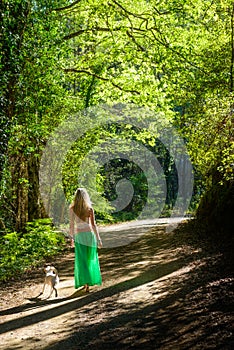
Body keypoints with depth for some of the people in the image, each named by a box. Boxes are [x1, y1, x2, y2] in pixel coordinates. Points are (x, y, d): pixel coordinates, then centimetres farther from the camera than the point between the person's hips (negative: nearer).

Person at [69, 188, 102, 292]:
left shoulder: (72, 209, -5)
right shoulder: (90, 208, -5)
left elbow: (72, 224, -3)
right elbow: (93, 224, -7)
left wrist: (71, 237, 9)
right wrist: (98, 239, -2)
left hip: (79, 236, -1)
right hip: (90, 234, 1)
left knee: (81, 260, 2)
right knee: (91, 259, 17)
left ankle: (85, 283, -6)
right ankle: (92, 280, 28)